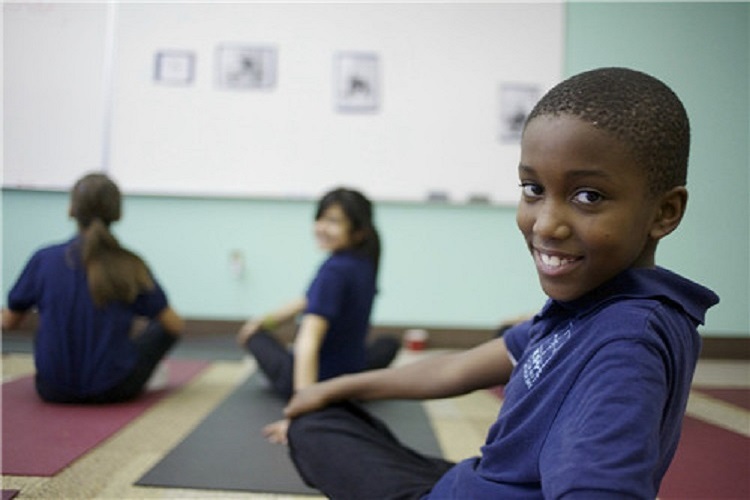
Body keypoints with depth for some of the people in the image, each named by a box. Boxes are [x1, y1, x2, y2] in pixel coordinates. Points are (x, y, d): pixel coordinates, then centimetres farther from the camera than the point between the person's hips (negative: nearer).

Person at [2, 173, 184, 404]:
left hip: (53, 390, 3)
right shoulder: (130, 266, -10)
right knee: (165, 326, 17)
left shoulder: (44, 259, -7)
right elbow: (175, 326, -3)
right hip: (112, 390, -3)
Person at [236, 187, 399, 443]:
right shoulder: (364, 263, -4)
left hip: (318, 381, -4)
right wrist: (264, 320, 17)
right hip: (354, 379, 5)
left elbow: (308, 342, -40)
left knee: (255, 335, 25)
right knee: (388, 345, 39)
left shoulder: (334, 270, -30)